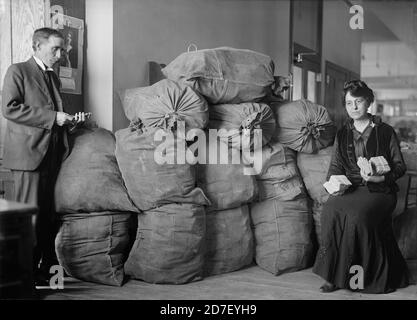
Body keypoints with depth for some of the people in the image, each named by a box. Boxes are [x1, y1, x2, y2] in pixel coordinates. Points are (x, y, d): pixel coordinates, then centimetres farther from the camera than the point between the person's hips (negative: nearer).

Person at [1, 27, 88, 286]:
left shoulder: (54, 77, 22)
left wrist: (69, 120, 7)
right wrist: (52, 117, -15)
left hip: (53, 154, 7)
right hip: (29, 153, -7)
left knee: (49, 215, 7)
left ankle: (47, 267, 13)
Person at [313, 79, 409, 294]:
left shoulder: (385, 132, 8)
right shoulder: (342, 135, 18)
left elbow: (400, 166, 6)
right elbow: (335, 166, 17)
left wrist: (381, 177, -14)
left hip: (379, 190, -3)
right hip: (349, 188, 3)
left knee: (357, 214, -35)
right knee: (331, 210, -31)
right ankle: (335, 275, -25)